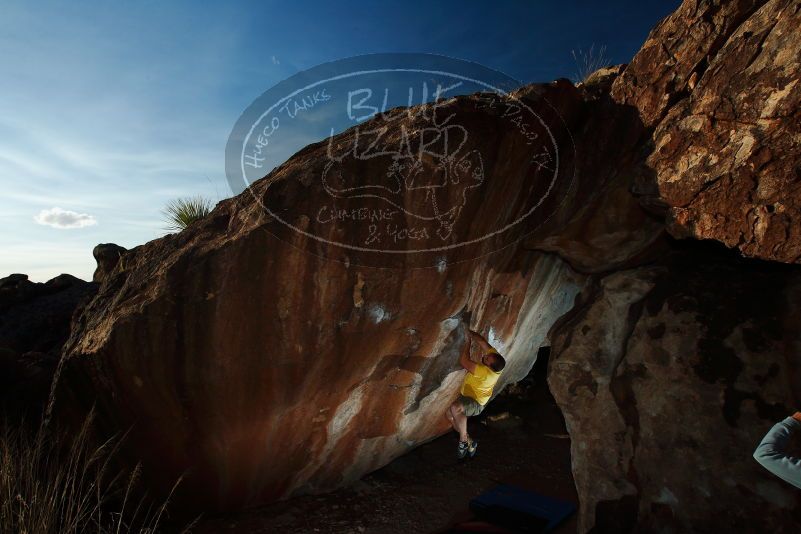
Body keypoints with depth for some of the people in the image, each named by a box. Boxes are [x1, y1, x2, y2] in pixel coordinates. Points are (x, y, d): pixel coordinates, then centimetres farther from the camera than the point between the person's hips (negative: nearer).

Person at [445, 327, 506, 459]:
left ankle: (464, 440, -16)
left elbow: (464, 361, -38)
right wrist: (470, 332, -23)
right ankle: (469, 443, 17)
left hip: (475, 403, -9)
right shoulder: (495, 358, -19)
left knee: (455, 408, -37)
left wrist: (468, 341, -28)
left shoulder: (485, 372, -38)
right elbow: (482, 342, -11)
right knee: (449, 414, 6)